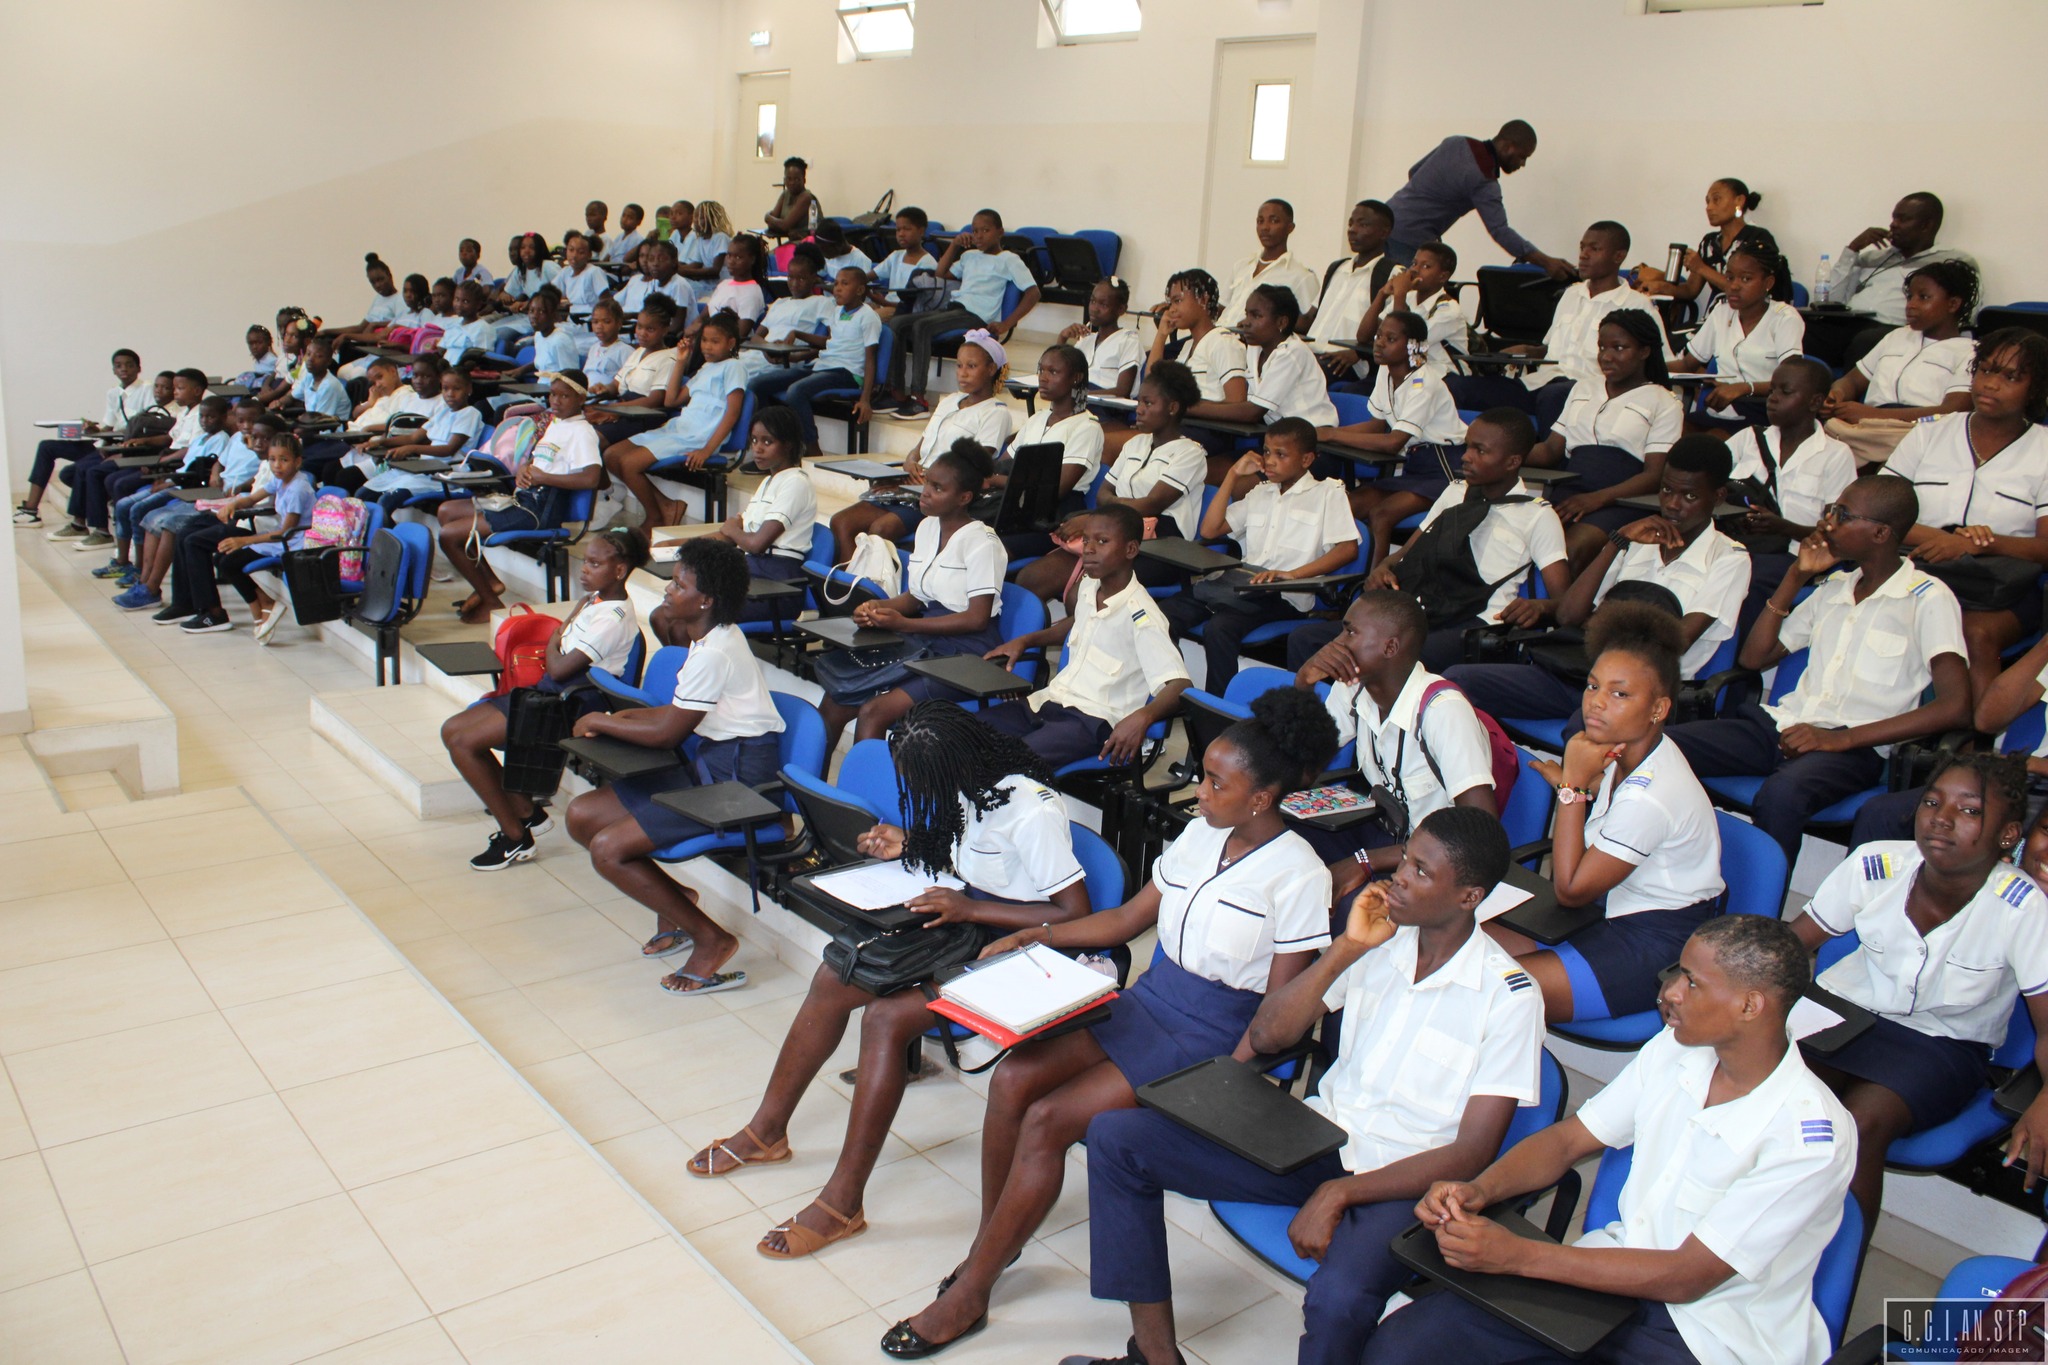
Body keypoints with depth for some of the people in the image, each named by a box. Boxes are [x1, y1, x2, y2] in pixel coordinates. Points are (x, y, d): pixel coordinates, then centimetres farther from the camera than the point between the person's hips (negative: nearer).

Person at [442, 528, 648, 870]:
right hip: (548, 689, 11)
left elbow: (559, 669, -21)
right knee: (452, 730, 6)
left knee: (463, 742, -15)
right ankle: (527, 810, 10)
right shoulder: (595, 599, 10)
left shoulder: (614, 618, -21)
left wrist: (552, 644, -2)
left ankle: (515, 837, -4)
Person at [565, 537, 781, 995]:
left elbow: (666, 733, -15)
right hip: (712, 764, 10)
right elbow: (677, 712, 18)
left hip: (737, 776, -10)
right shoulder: (712, 638, 11)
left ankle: (710, 939, -7)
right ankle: (674, 901, 15)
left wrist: (600, 722, 0)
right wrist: (622, 717, 3)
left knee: (607, 849, -16)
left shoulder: (714, 653, -20)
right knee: (582, 815, 7)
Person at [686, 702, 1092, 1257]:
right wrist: (911, 846, 3)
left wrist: (968, 909, -26)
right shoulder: (974, 788, 1)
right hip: (966, 924, 9)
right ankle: (766, 1131, 15)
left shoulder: (1032, 812, -26)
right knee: (834, 979, -2)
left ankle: (844, 1201, -14)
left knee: (886, 1016, -25)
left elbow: (1075, 913, -26)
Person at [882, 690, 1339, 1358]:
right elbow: (1129, 918, 14)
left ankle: (968, 1295, -5)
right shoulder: (1200, 834, 6)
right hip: (1147, 1000, 7)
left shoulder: (1298, 875, -15)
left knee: (1048, 1120, -19)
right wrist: (1038, 935, 3)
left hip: (1209, 1039, -7)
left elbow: (1279, 1006, -13)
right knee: (1012, 1078, -14)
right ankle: (991, 1245, 3)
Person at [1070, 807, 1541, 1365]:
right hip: (1320, 1134, 6)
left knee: (1338, 1298, -39)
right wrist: (1344, 949, -11)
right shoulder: (1380, 936, 2)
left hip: (1404, 1180, -5)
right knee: (1115, 1135, -6)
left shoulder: (1507, 995, -12)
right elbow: (1267, 1035, 2)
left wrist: (1339, 1193, -21)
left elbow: (1472, 1153, -14)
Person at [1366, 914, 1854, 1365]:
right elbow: (1566, 1141, 7)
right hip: (1621, 1269, 6)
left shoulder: (1813, 1136, -20)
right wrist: (1479, 1190, -13)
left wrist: (1517, 1255, -24)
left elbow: (1685, 1278, -20)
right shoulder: (1672, 1051, 0)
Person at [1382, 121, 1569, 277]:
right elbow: (1499, 231, -24)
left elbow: (1413, 171, 18)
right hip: (1408, 240, -9)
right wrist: (1546, 262, -27)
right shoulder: (1482, 179, -17)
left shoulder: (1456, 143, 8)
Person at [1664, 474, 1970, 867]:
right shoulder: (1832, 587, 21)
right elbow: (1753, 657, 23)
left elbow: (1955, 707, -11)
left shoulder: (1928, 599, 0)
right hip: (1782, 723, 6)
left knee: (1779, 795, -41)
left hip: (1855, 746, -6)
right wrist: (1796, 576, 14)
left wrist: (1842, 738, -16)